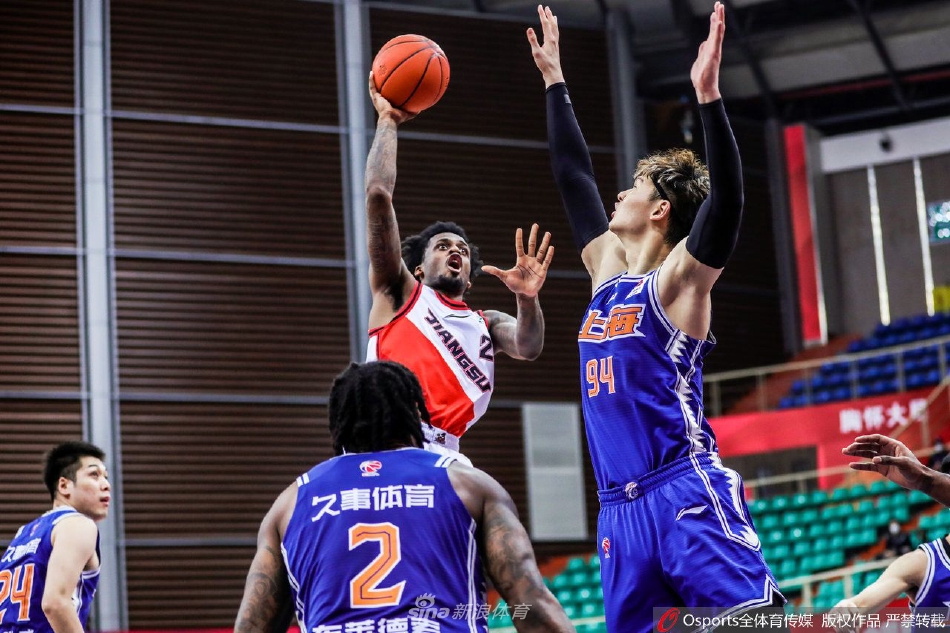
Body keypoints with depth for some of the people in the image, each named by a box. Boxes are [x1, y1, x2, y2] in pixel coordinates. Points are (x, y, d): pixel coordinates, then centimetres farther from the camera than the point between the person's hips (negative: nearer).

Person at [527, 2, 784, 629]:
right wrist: (554, 80, 31)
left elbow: (726, 201, -20)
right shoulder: (609, 274, 17)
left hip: (688, 495, -8)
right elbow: (574, 176, 26)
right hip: (621, 507, 8)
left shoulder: (677, 280, -3)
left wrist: (709, 95, -27)